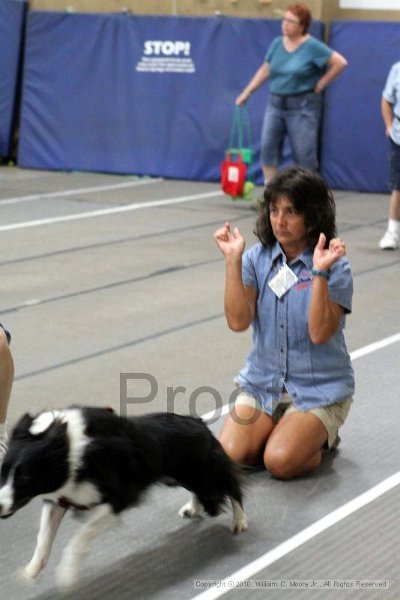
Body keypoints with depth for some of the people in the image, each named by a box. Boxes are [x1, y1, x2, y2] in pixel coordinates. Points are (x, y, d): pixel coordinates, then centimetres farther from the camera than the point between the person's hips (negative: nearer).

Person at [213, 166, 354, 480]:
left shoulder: (335, 268, -12)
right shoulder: (257, 258, -2)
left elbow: (320, 333, -22)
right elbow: (238, 321, -14)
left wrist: (319, 272, -30)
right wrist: (233, 259, -20)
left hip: (318, 391, -3)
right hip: (262, 382, 4)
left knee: (280, 461, -25)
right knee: (230, 454, -19)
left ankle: (320, 440, 9)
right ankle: (280, 431, 12)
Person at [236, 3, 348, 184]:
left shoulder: (312, 46, -10)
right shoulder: (277, 43, 6)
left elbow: (340, 63, -11)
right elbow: (265, 70, 15)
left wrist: (320, 84, -7)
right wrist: (247, 92, 13)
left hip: (302, 106, -5)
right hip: (276, 103, 5)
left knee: (303, 154, -1)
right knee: (268, 146, -3)